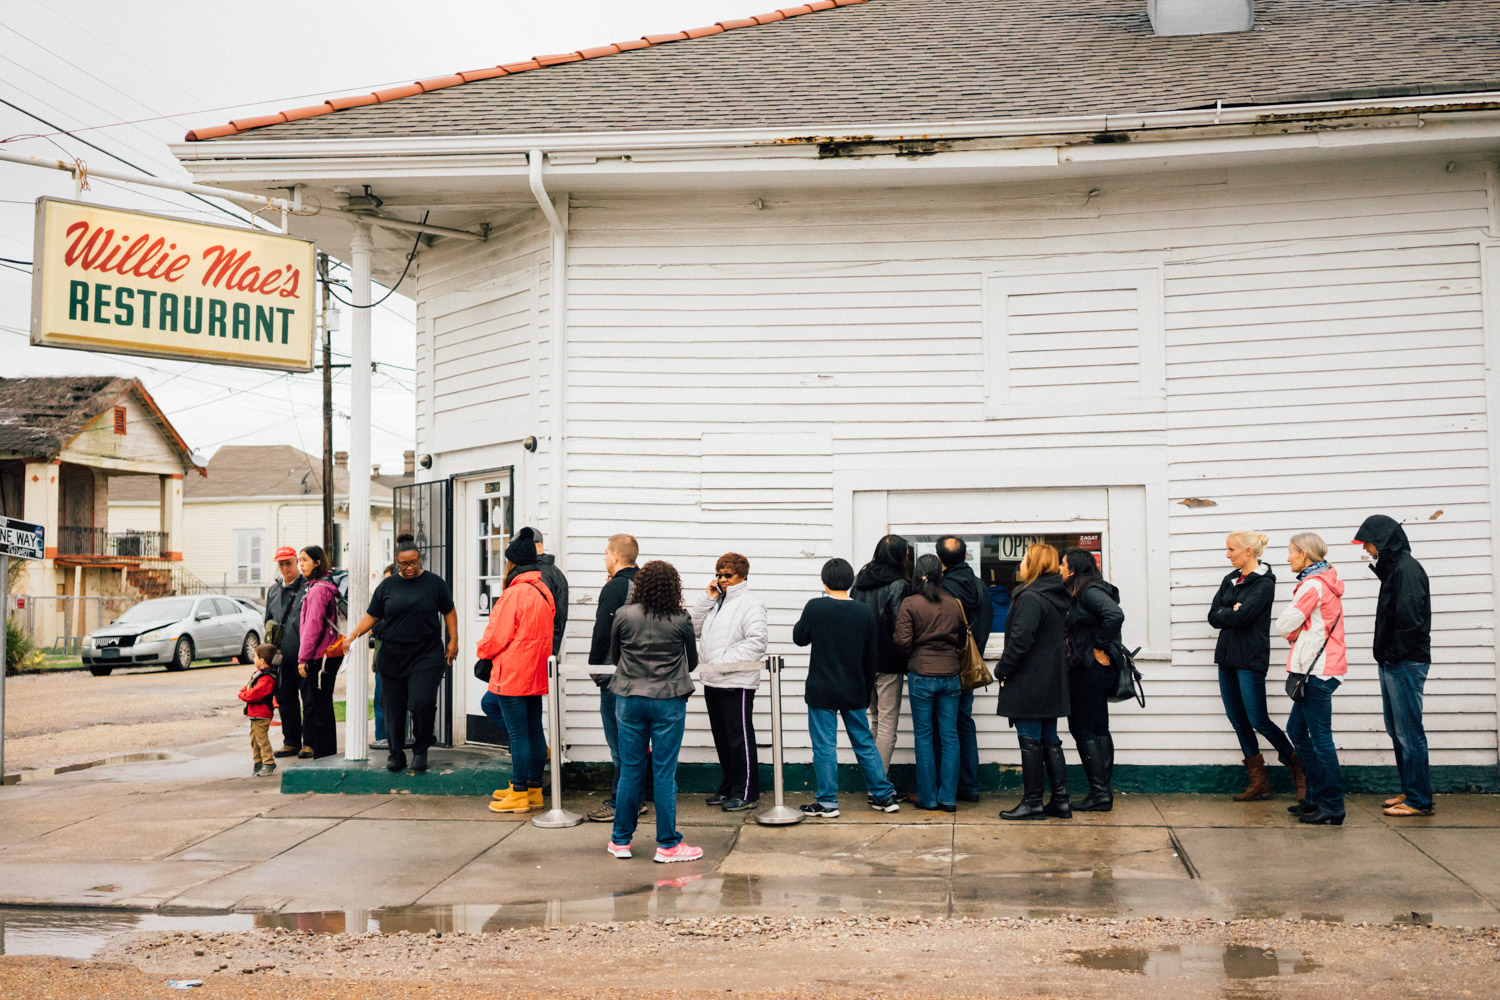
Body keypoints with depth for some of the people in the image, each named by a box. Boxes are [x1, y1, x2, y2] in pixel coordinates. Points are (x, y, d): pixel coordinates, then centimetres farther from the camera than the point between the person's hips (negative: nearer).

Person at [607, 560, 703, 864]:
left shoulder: (623, 616, -3)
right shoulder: (681, 620, -7)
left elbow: (614, 656, 10)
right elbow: (692, 662, 5)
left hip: (629, 699, 2)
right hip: (669, 701, -2)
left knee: (629, 770, 10)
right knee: (665, 773, 3)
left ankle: (621, 840, 18)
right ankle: (667, 844, 8)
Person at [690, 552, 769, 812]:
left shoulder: (750, 604, -9)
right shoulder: (715, 601, 16)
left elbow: (756, 642, -18)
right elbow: (693, 627, 14)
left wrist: (723, 661, -18)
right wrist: (707, 598, 4)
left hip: (736, 682, -8)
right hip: (712, 682, 8)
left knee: (740, 739, -2)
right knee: (721, 738, 15)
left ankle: (745, 793, 5)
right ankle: (727, 788, 25)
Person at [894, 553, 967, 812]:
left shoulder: (909, 605, -7)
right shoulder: (954, 604, 3)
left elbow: (903, 641, -10)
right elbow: (963, 640, 10)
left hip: (921, 675, -3)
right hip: (950, 675, 3)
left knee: (924, 736, 6)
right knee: (949, 736, 7)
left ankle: (928, 798, 9)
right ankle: (948, 798, 8)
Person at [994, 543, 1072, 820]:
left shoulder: (1030, 598, -18)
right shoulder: (1058, 597, 11)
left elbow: (1020, 640, -23)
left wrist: (1002, 669, -10)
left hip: (1029, 683, -9)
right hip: (1052, 681, 9)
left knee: (1030, 743, -1)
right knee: (1050, 741, 13)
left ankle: (1032, 803, 5)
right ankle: (1061, 800, 15)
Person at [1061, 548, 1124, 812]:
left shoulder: (1090, 592, -15)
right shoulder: (1077, 594, 13)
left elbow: (1115, 615, -30)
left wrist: (1100, 648, -21)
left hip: (1092, 669, -10)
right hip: (1091, 670, 10)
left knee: (1082, 729, -4)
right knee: (1098, 729, 11)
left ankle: (1099, 793, 0)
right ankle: (1104, 792, 17)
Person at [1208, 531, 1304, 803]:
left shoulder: (1264, 584, -10)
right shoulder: (1230, 580, 14)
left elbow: (1242, 616, -21)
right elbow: (1213, 617, 7)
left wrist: (1225, 613, -3)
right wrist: (1232, 612, -10)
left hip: (1250, 660, -8)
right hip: (1227, 658, 8)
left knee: (1258, 721, -7)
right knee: (1238, 720, 7)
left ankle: (1299, 769, 12)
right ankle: (1259, 781, 14)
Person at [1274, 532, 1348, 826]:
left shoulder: (1313, 585, -15)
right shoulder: (1325, 581, 17)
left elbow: (1283, 625, -12)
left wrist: (1293, 634, 8)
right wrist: (1298, 635, -3)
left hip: (1318, 670, -10)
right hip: (1320, 668, 10)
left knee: (1320, 737, -5)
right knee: (1296, 729, 15)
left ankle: (1333, 807, 0)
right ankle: (1317, 797, 20)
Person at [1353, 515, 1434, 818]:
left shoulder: (1407, 569, -16)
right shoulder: (1393, 568, 15)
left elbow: (1408, 617, -24)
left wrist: (1394, 654, -15)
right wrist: (1385, 656, 9)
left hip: (1406, 664, -10)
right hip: (1393, 664, 10)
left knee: (1409, 734, -5)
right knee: (1397, 730, 16)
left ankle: (1419, 801, 1)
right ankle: (1409, 792, 25)